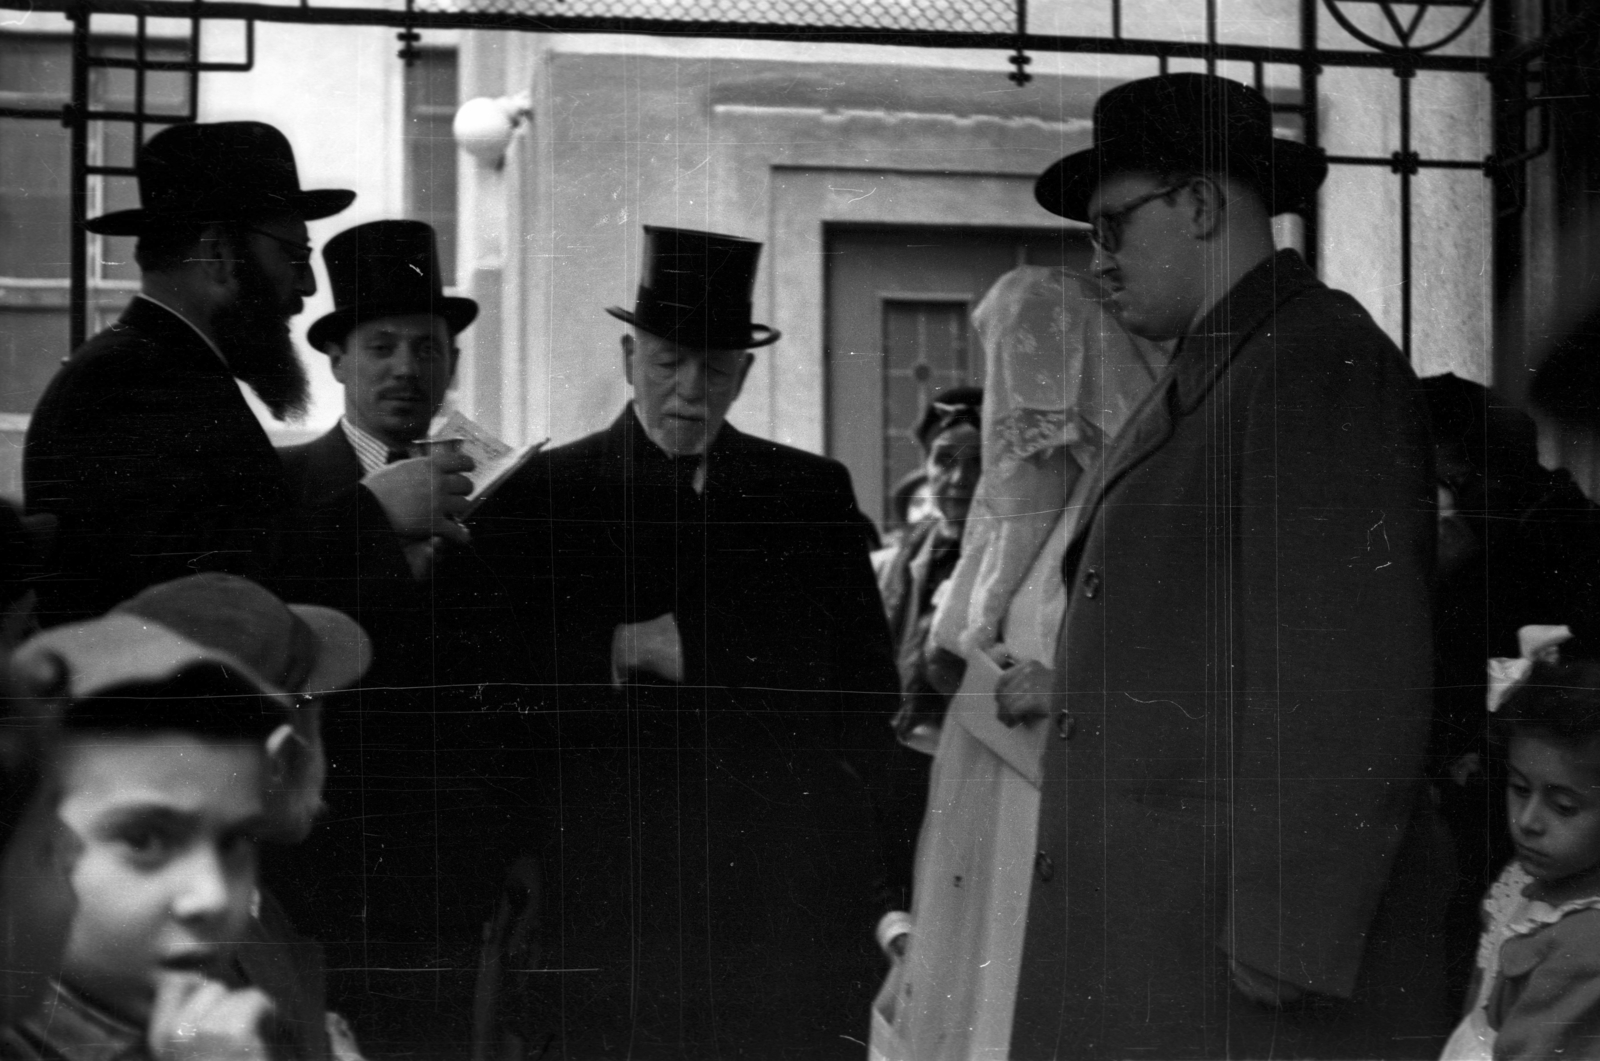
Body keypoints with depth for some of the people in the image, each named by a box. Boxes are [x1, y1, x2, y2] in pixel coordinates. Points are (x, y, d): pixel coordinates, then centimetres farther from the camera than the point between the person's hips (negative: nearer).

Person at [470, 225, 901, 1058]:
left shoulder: (814, 496, 12)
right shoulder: (539, 498, 6)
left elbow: (868, 688, 12)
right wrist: (619, 651, -13)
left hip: (785, 896, 2)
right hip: (607, 896, -1)